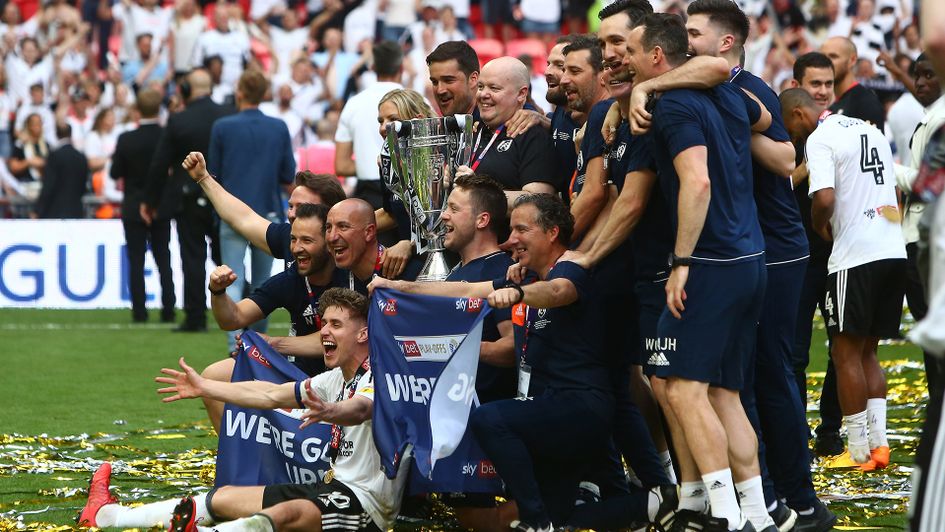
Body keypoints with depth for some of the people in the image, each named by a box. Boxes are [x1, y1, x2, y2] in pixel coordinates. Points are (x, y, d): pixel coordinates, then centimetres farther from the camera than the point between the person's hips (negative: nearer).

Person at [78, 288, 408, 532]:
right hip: (335, 487, 9)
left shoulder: (378, 379, -15)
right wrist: (203, 388, 24)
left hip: (365, 503, -9)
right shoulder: (337, 378, 14)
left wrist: (329, 412, -61)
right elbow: (271, 394, 21)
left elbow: (361, 409, -38)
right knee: (226, 498, 13)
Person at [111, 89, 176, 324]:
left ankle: (139, 311, -2)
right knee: (164, 260, 11)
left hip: (133, 208, -2)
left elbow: (115, 173, -8)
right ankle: (168, 310, 7)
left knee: (136, 261, 3)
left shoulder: (126, 140, -14)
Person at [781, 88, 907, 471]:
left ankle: (859, 452, 1)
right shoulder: (871, 131, 18)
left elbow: (824, 198, -20)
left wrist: (819, 226, -2)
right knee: (867, 352, 15)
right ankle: (879, 443, 8)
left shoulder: (820, 138, -8)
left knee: (847, 353, 2)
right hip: (893, 250, 7)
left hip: (856, 255, -7)